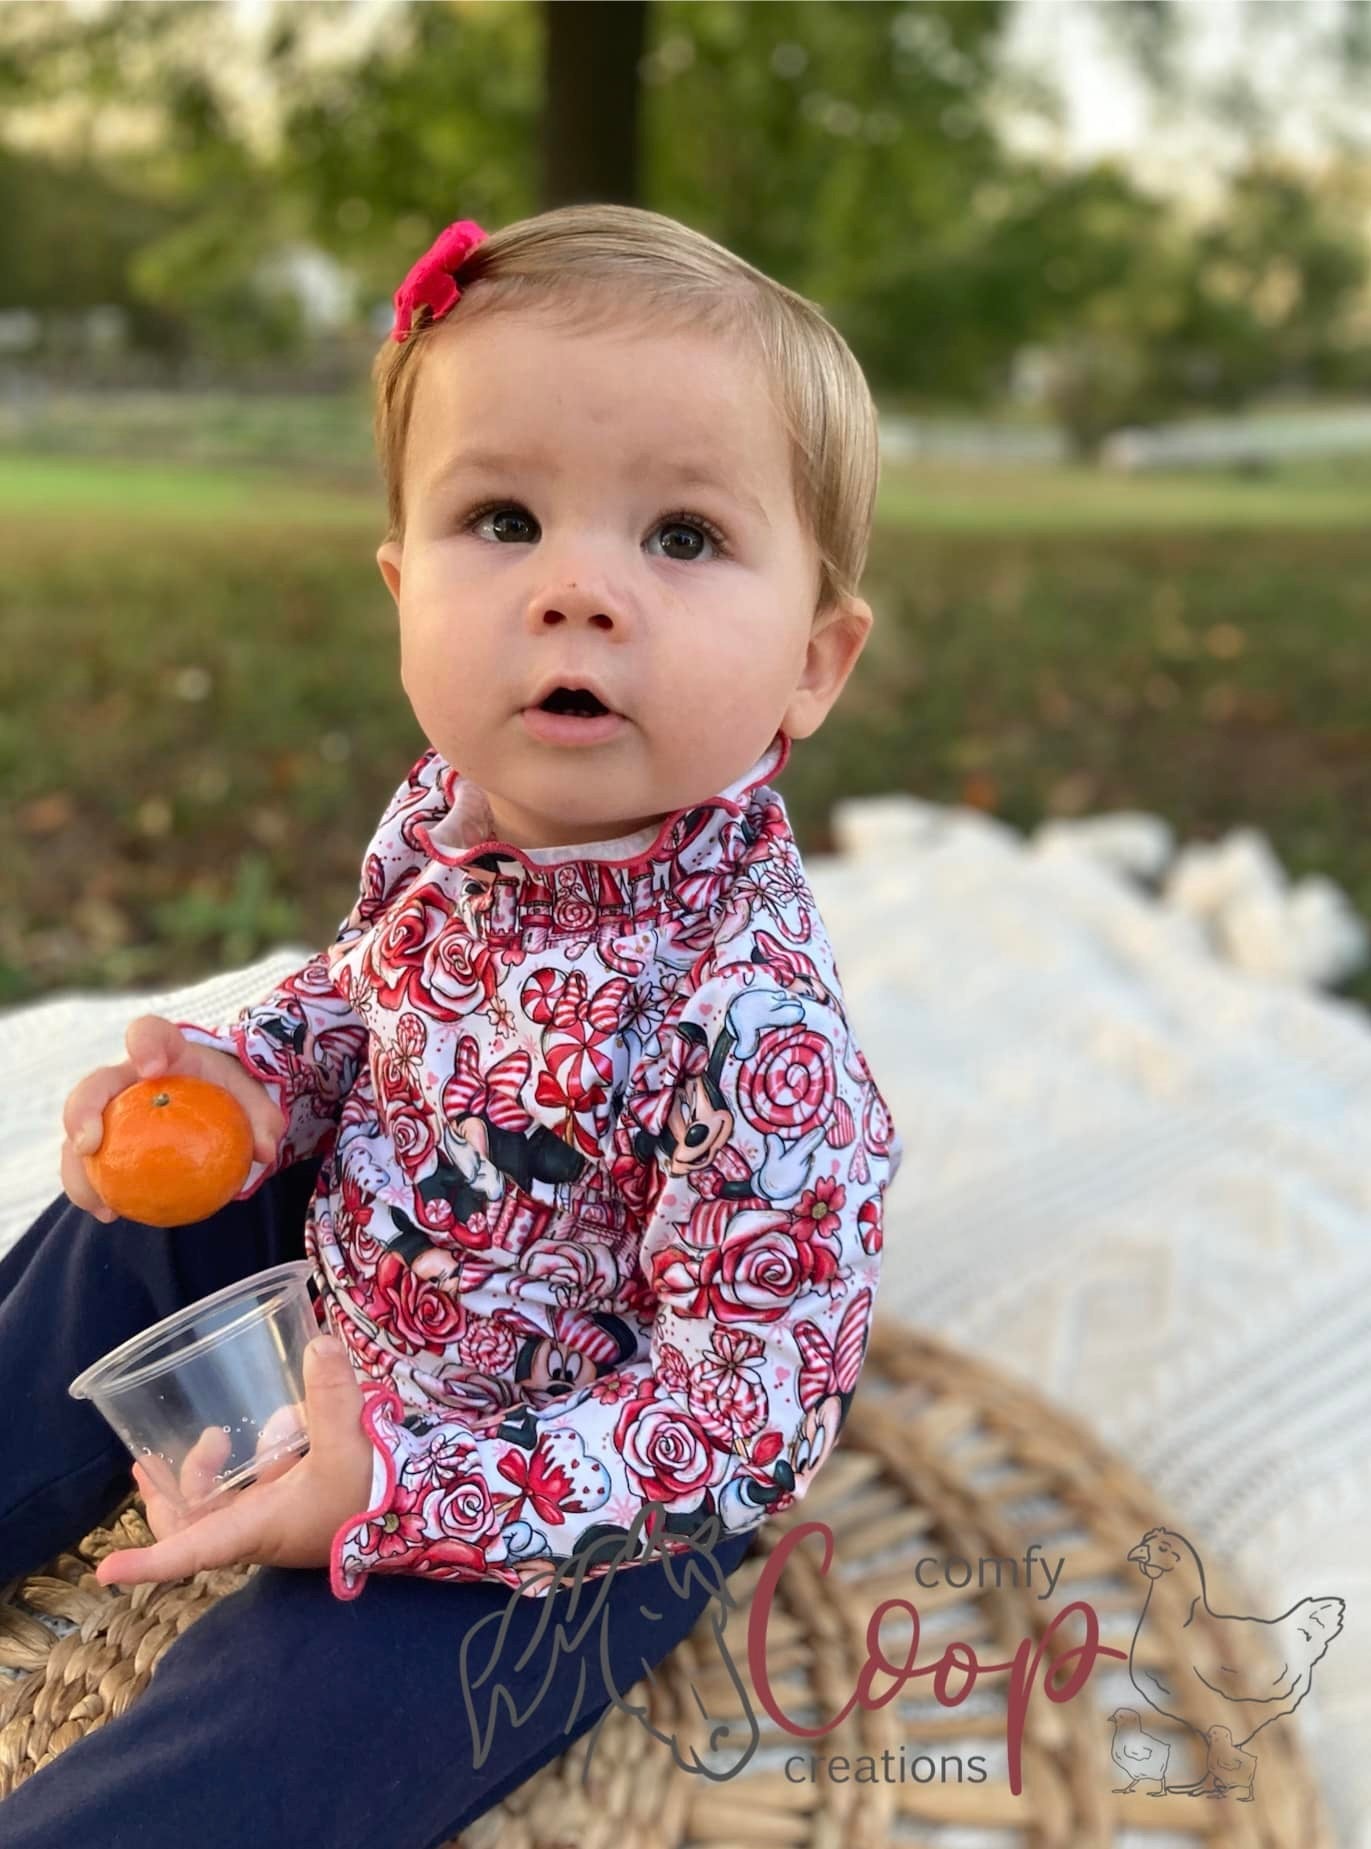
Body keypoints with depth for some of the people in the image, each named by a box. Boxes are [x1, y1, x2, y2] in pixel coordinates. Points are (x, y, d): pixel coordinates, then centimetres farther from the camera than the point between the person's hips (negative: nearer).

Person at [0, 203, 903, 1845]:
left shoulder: (751, 1022, -36)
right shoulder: (446, 815, -14)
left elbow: (746, 1429, -29)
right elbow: (362, 986, 8)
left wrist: (396, 1496, -30)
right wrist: (244, 1080, -13)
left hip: (566, 1498, -6)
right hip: (360, 1292, 7)